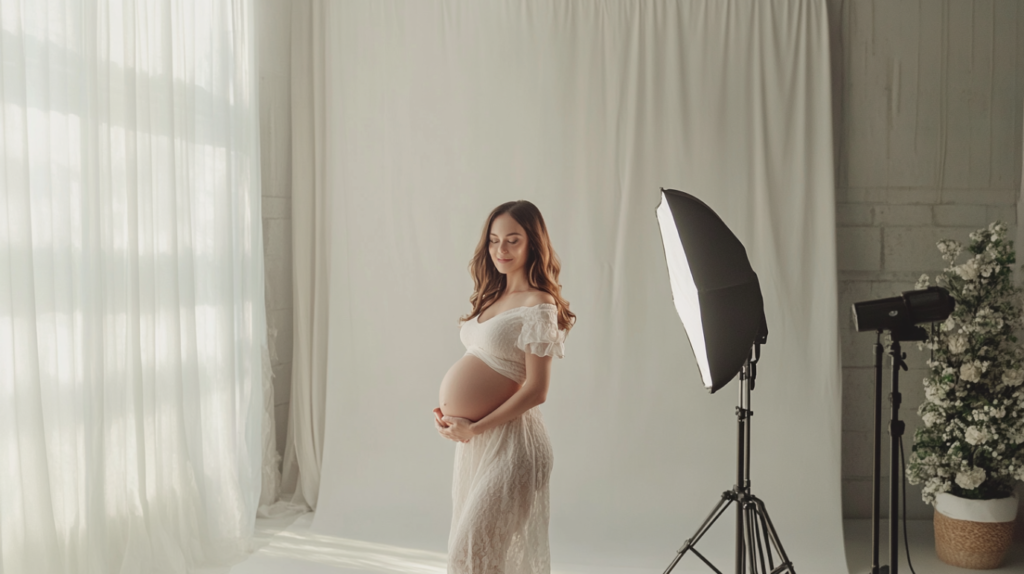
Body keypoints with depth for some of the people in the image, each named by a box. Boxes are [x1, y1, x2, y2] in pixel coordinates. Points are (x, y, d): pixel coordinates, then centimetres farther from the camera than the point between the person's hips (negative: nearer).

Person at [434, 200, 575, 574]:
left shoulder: (538, 305, -13)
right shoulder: (493, 296, 12)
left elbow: (535, 390, -17)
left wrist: (474, 428, -15)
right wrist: (447, 410, 4)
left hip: (508, 439, -8)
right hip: (472, 438, 9)